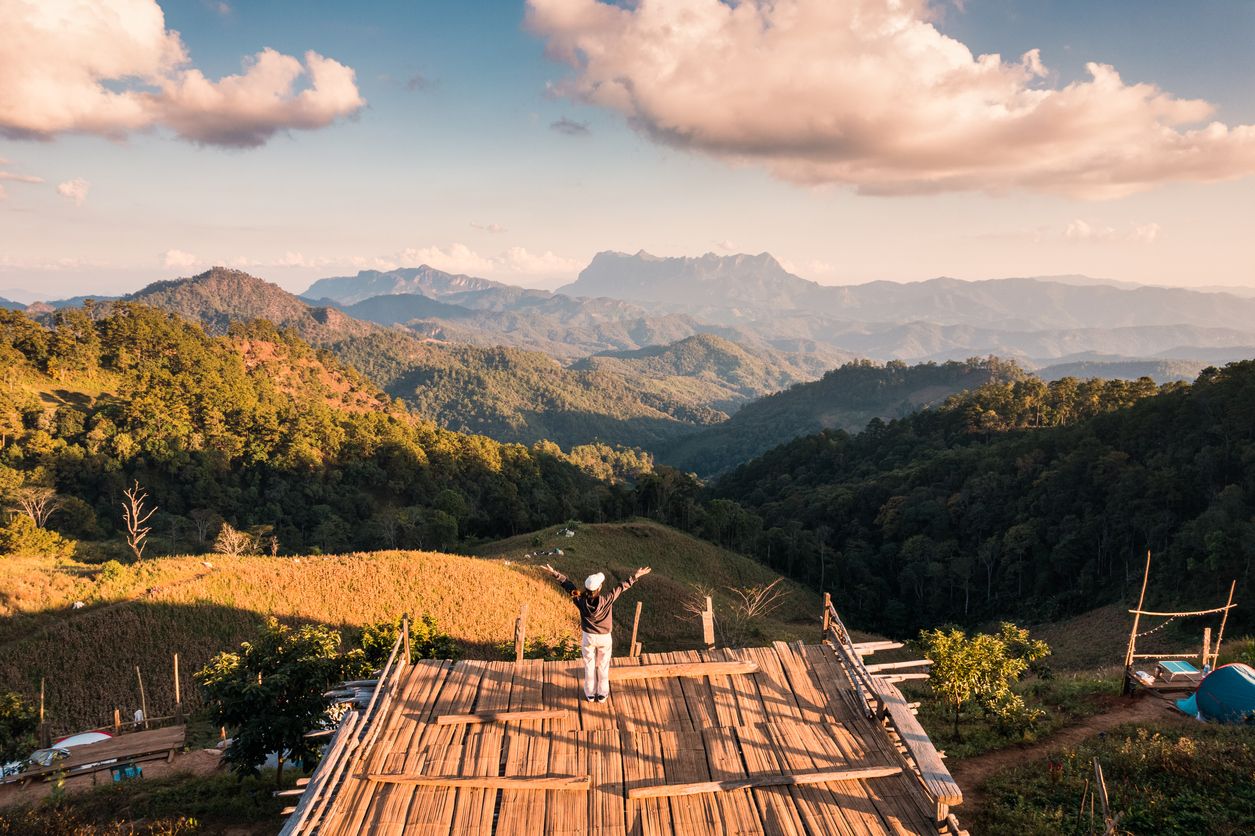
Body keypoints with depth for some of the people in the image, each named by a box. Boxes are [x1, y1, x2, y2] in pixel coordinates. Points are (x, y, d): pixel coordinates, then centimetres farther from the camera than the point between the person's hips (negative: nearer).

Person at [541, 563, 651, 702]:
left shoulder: (580, 599, -23)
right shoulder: (607, 599, -27)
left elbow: (567, 583, -11)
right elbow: (622, 587, -17)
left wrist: (554, 572, -3)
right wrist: (635, 576, -7)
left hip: (588, 637, 1)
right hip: (604, 638, -1)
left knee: (589, 666, 19)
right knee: (603, 666, 18)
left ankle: (590, 694, 33)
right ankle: (602, 694, 32)